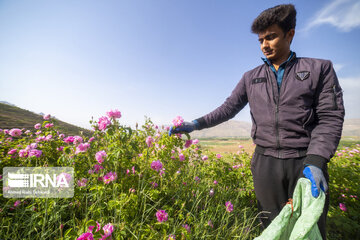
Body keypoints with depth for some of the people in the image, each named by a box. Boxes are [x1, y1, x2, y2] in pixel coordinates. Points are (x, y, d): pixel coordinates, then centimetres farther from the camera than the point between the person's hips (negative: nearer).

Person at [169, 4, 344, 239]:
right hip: (265, 162, 2)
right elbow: (228, 108, 6)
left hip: (305, 163, -1)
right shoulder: (251, 78, 10)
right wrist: (196, 124, -6)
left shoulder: (320, 68, 4)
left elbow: (330, 118, -3)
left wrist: (316, 161, -17)